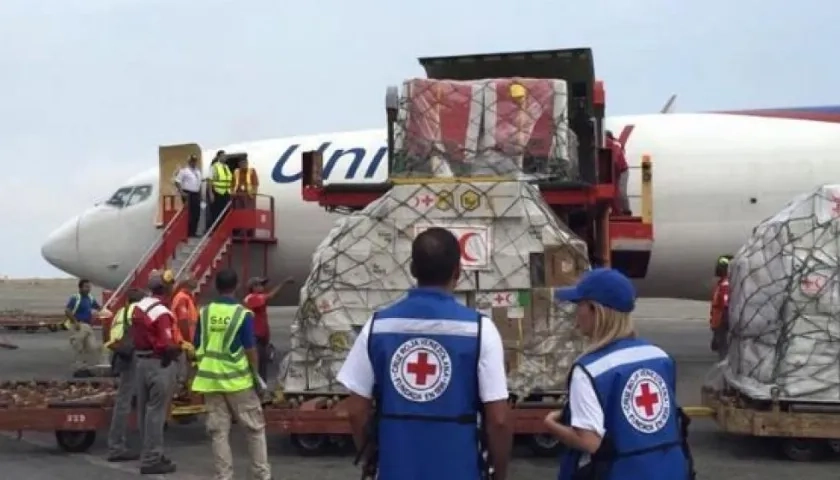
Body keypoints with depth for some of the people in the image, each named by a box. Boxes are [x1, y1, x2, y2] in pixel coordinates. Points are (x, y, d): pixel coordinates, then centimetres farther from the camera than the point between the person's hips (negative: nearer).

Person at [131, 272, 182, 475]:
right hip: (159, 364, -9)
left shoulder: (139, 306, 7)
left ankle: (151, 453, 27)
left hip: (140, 360, 9)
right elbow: (167, 346, -26)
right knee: (155, 412, -2)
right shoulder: (162, 313, -21)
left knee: (145, 410, 15)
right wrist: (179, 348, -10)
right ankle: (151, 460, 3)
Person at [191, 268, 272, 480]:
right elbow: (250, 349, -9)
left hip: (211, 379, 3)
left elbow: (197, 347, 6)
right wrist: (256, 375, 2)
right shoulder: (242, 314, -10)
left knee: (218, 431, 8)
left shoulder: (204, 313, 1)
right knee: (254, 427, 9)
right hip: (238, 379, -3)